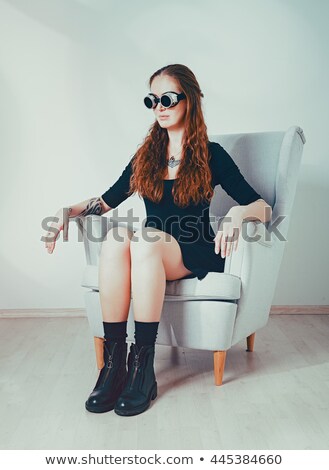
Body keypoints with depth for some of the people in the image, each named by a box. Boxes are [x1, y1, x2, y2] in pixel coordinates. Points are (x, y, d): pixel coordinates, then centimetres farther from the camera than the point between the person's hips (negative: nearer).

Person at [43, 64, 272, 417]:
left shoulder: (212, 155, 2)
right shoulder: (146, 154, 14)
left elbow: (262, 207, -1)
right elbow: (108, 200, 19)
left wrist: (237, 213, -24)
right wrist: (69, 212, 3)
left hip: (195, 254, -3)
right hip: (149, 253, 3)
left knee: (145, 238, -34)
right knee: (116, 237, -30)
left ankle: (143, 364, -29)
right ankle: (114, 358, -27)